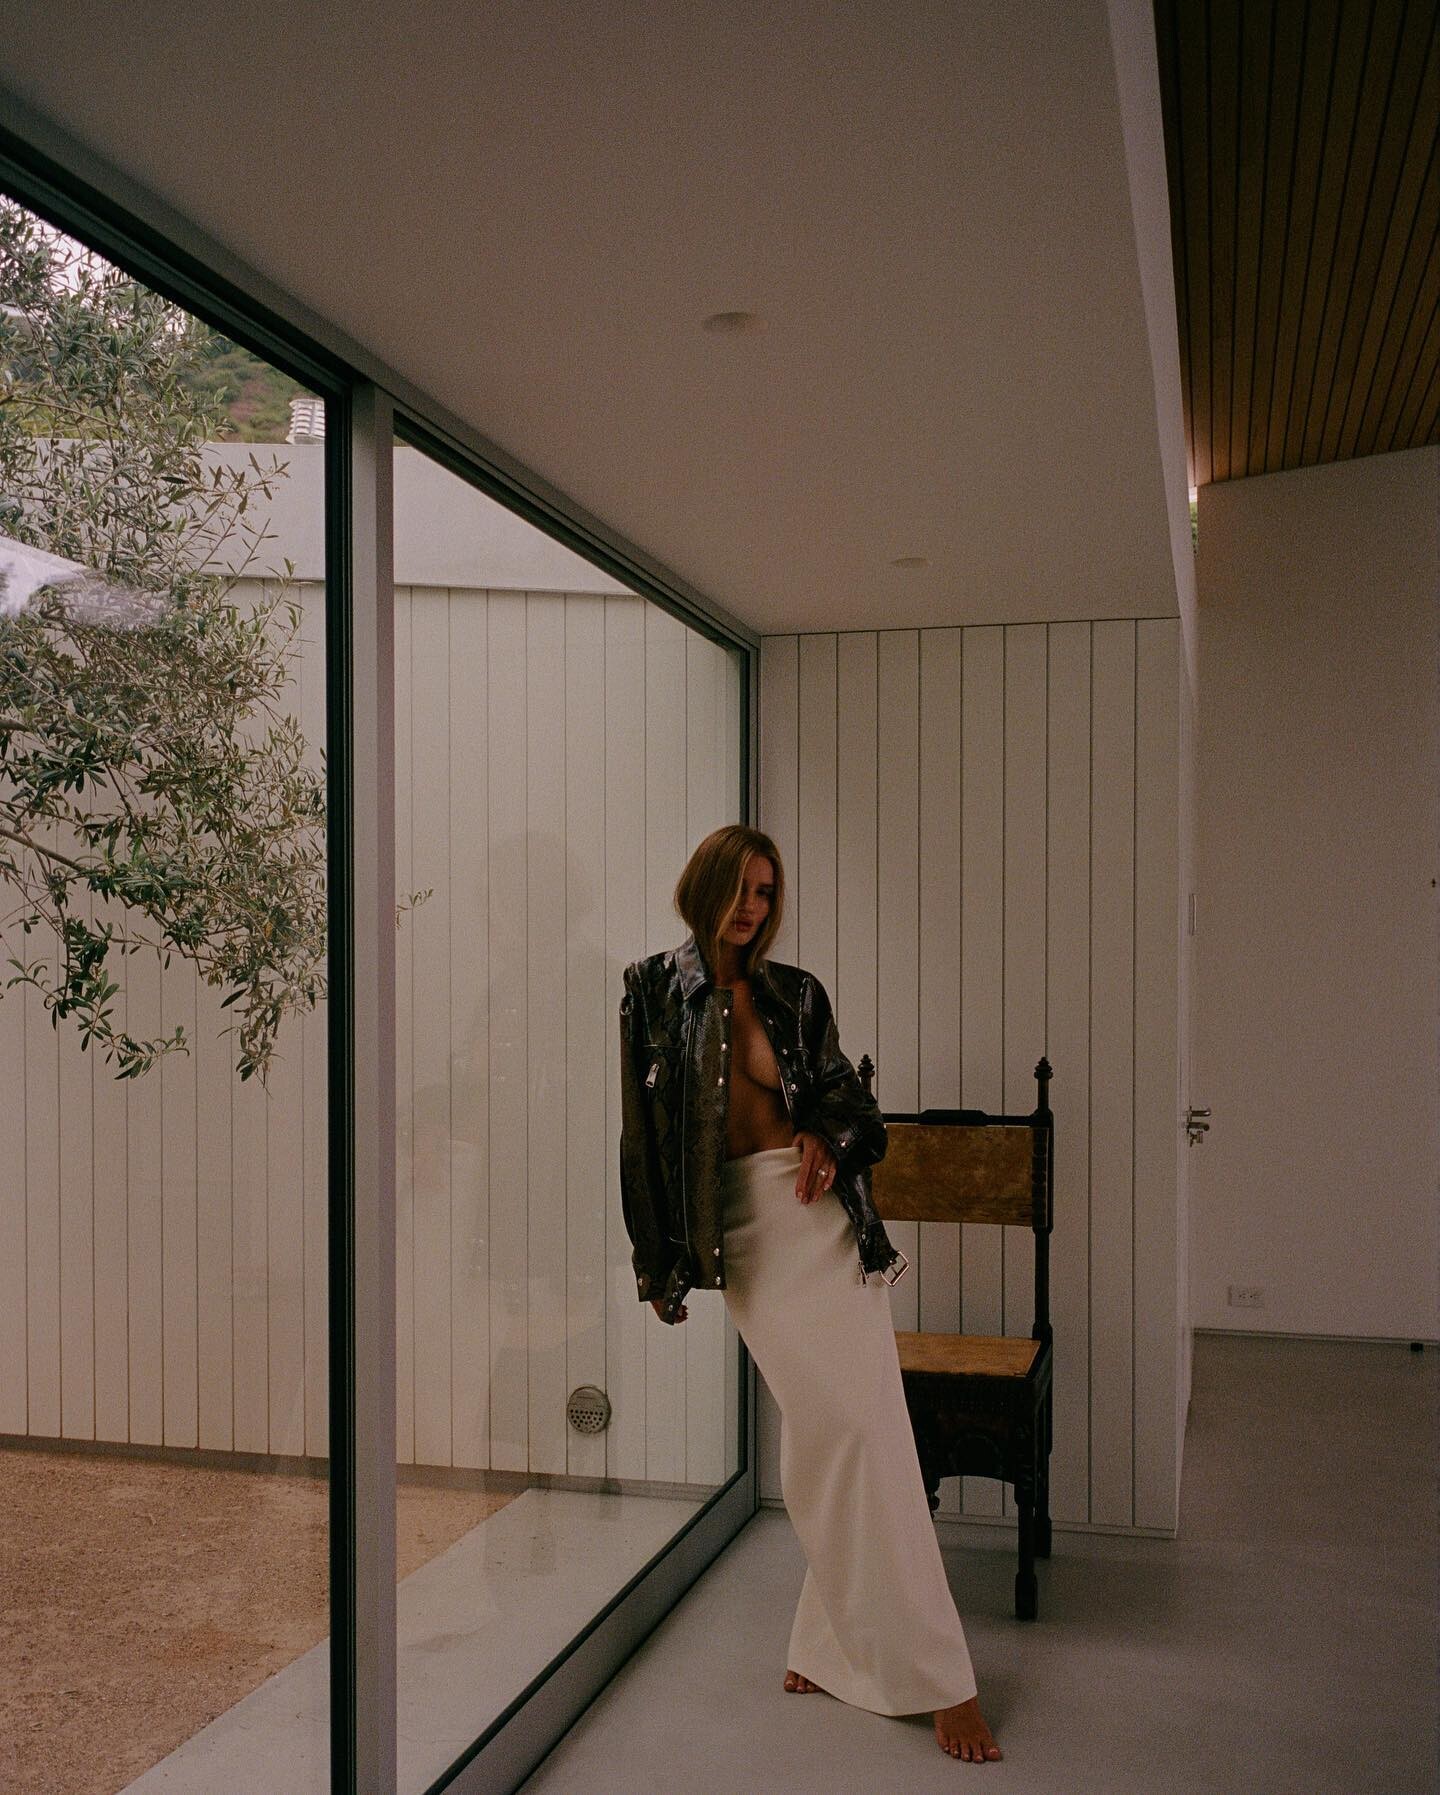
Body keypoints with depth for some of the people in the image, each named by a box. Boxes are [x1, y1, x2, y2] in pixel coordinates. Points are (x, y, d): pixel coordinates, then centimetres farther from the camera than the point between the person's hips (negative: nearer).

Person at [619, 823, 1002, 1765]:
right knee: (827, 1428, -5)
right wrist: (658, 1261, 0)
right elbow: (642, 1130, 2)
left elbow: (850, 1098, 17)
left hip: (819, 1213, 2)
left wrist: (829, 1138, -7)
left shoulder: (796, 994, 8)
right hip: (740, 1229, -2)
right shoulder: (655, 989, 2)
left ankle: (838, 1642, 10)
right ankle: (934, 1672, 5)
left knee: (859, 1426, -4)